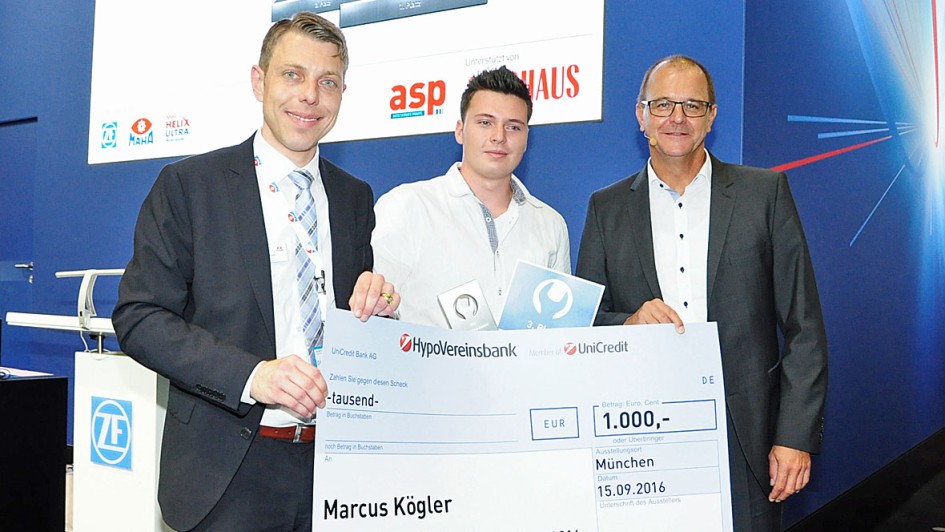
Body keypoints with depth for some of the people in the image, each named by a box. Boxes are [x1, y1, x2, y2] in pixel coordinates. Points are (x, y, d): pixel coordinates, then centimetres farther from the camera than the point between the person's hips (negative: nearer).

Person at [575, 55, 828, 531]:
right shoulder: (607, 207, 6)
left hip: (746, 438, -1)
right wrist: (628, 325, -14)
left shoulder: (765, 192, 2)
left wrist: (796, 437, -5)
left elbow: (804, 328, 0)